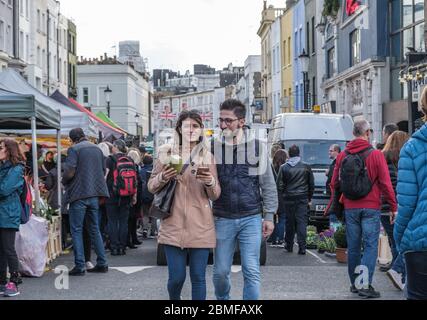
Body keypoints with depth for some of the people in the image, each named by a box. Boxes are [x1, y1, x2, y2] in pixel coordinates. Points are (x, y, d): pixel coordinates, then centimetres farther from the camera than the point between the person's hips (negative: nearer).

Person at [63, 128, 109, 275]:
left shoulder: (74, 149, -9)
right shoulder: (97, 149, 11)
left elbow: (69, 171, -16)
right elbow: (103, 170, 14)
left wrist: (64, 182, 3)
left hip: (78, 194, -6)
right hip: (95, 194, 6)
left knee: (76, 230, 1)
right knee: (95, 229, 14)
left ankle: (80, 266, -3)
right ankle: (102, 263, 13)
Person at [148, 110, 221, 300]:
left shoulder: (207, 156, 8)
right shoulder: (166, 153, 6)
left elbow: (215, 195, 7)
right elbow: (151, 187, 11)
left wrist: (210, 182, -15)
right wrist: (163, 177, -10)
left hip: (200, 227, 1)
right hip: (173, 225, 0)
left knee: (198, 277, 1)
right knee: (176, 277, 1)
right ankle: (174, 299, 31)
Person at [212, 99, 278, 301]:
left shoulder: (257, 147, 0)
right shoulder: (214, 147, 1)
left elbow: (268, 184, 5)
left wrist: (269, 216, 2)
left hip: (251, 218, -1)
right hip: (223, 219, 1)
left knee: (252, 272, -3)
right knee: (221, 271, 8)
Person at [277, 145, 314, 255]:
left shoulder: (284, 168, -2)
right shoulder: (306, 167, 2)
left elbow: (280, 185, 0)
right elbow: (311, 184, 8)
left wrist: (282, 196, 14)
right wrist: (309, 197, 19)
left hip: (289, 198, 0)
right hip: (303, 198, 0)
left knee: (290, 222, 10)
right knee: (302, 222, -2)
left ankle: (289, 245, 18)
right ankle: (302, 247, -9)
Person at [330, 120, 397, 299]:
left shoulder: (342, 156, 5)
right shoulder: (375, 155, -7)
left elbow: (334, 184, 10)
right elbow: (386, 183, -8)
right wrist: (393, 207, -2)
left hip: (350, 208, 4)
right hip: (371, 208, -4)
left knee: (353, 247, 11)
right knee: (370, 246, -2)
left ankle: (355, 284, 19)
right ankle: (365, 285, -11)